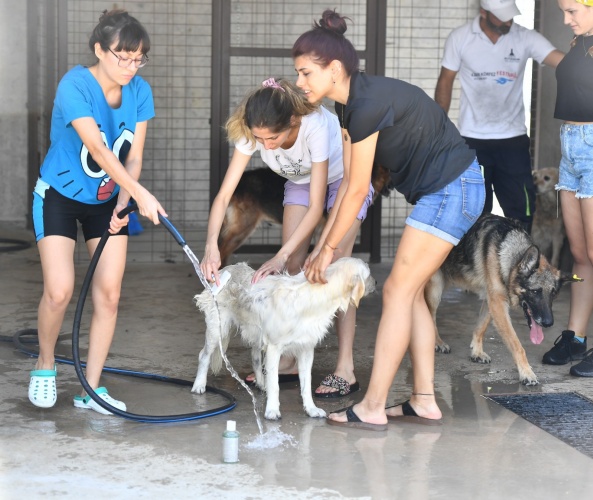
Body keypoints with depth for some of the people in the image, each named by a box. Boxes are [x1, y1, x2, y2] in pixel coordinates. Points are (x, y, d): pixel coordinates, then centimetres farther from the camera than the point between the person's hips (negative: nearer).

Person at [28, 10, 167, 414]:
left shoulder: (140, 92, -10)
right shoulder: (74, 86, -26)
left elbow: (133, 157, -8)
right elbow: (97, 148, -35)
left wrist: (124, 199, -25)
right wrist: (141, 194, -42)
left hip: (108, 200, 4)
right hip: (59, 196, -4)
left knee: (109, 293, -4)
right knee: (60, 291, -14)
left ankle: (92, 388, 7)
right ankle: (45, 365, 15)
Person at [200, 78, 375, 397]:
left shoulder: (316, 126, -42)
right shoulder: (252, 133, -29)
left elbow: (316, 206, -37)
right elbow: (224, 194, -29)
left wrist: (281, 255, -44)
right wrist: (212, 245, -44)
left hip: (345, 179, -5)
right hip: (301, 181, 5)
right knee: (292, 266, -5)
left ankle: (345, 370, -16)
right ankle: (287, 361, 3)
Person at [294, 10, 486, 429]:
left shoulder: (368, 104, -22)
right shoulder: (350, 104, 8)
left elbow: (357, 190, -16)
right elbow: (350, 183, 11)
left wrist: (329, 248, -6)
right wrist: (324, 244, 8)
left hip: (452, 189, -10)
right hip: (448, 190, 10)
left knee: (399, 290, -8)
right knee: (410, 292, 10)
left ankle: (372, 408, -6)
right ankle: (425, 401, 14)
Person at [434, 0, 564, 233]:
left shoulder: (525, 38, -7)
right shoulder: (459, 38, -6)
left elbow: (563, 61, -18)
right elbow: (445, 81, 3)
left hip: (513, 139, 1)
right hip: (472, 139, -1)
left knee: (522, 209, 3)